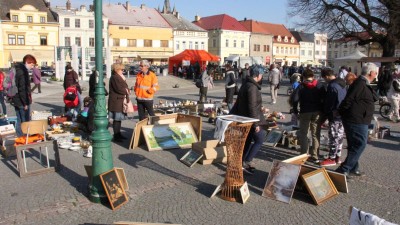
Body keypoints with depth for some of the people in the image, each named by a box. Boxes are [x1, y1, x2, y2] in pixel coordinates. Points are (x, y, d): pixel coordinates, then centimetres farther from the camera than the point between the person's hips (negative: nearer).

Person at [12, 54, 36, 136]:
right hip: (22, 102, -10)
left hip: (16, 101, 10)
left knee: (19, 121, 16)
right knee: (25, 122, -3)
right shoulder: (23, 71, -17)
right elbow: (23, 89, -21)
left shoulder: (17, 69, 14)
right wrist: (25, 103, -18)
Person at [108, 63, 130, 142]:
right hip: (116, 101, -10)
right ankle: (116, 136, -1)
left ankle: (118, 134, 22)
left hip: (120, 100, 10)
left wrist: (127, 90, -1)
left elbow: (125, 86, 21)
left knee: (119, 118, 14)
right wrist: (126, 92, -6)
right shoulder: (114, 77, -13)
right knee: (116, 119, -6)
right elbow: (118, 88, -21)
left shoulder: (120, 77, 19)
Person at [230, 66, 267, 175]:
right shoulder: (252, 87, -19)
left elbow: (239, 102, 17)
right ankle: (247, 162, -4)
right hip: (251, 119, -10)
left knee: (248, 141, 17)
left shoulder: (245, 85, 12)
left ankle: (243, 162, 22)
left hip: (244, 118, 10)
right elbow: (252, 107, -24)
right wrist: (256, 123, -22)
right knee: (259, 140, -2)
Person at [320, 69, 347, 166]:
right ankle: (338, 157, 25)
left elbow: (328, 103, -18)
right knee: (340, 136, 15)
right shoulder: (343, 84, 11)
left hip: (335, 116, -9)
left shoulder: (332, 86, -19)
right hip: (343, 115, 9)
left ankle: (332, 158, 5)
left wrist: (325, 115, -8)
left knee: (334, 137, -2)